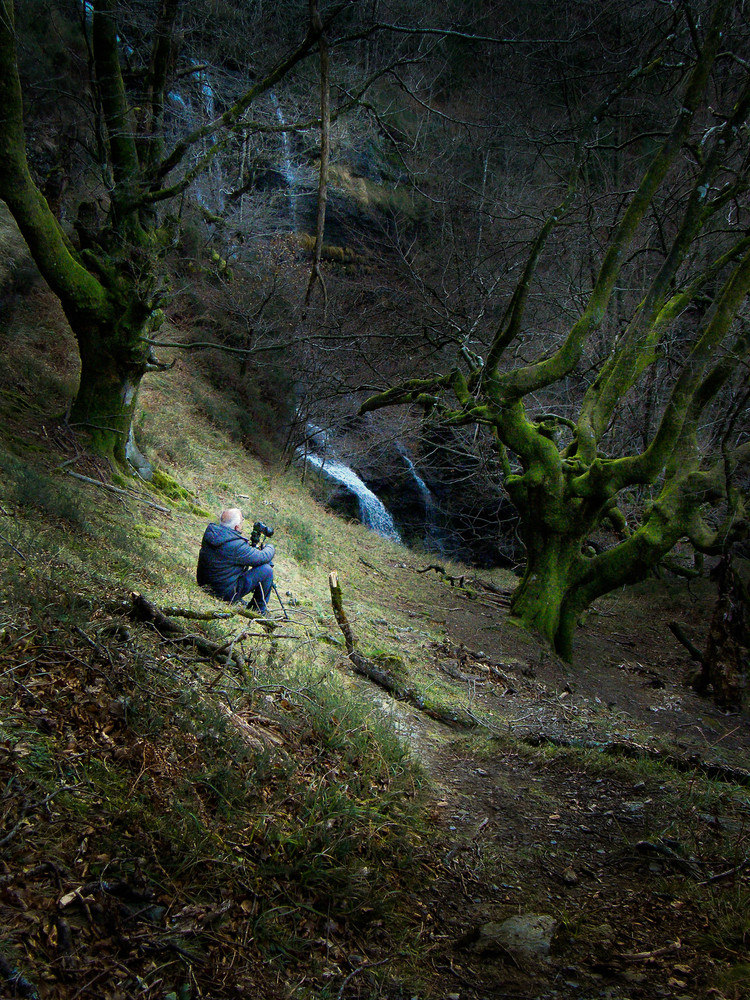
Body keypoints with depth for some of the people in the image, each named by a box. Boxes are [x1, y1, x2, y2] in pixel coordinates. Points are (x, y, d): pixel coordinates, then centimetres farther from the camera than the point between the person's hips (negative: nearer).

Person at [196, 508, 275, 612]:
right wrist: (270, 548, 8)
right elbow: (263, 557, -13)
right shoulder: (236, 546, -27)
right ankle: (259, 609, 14)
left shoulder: (209, 532, -4)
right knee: (267, 570, -3)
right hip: (225, 595, -9)